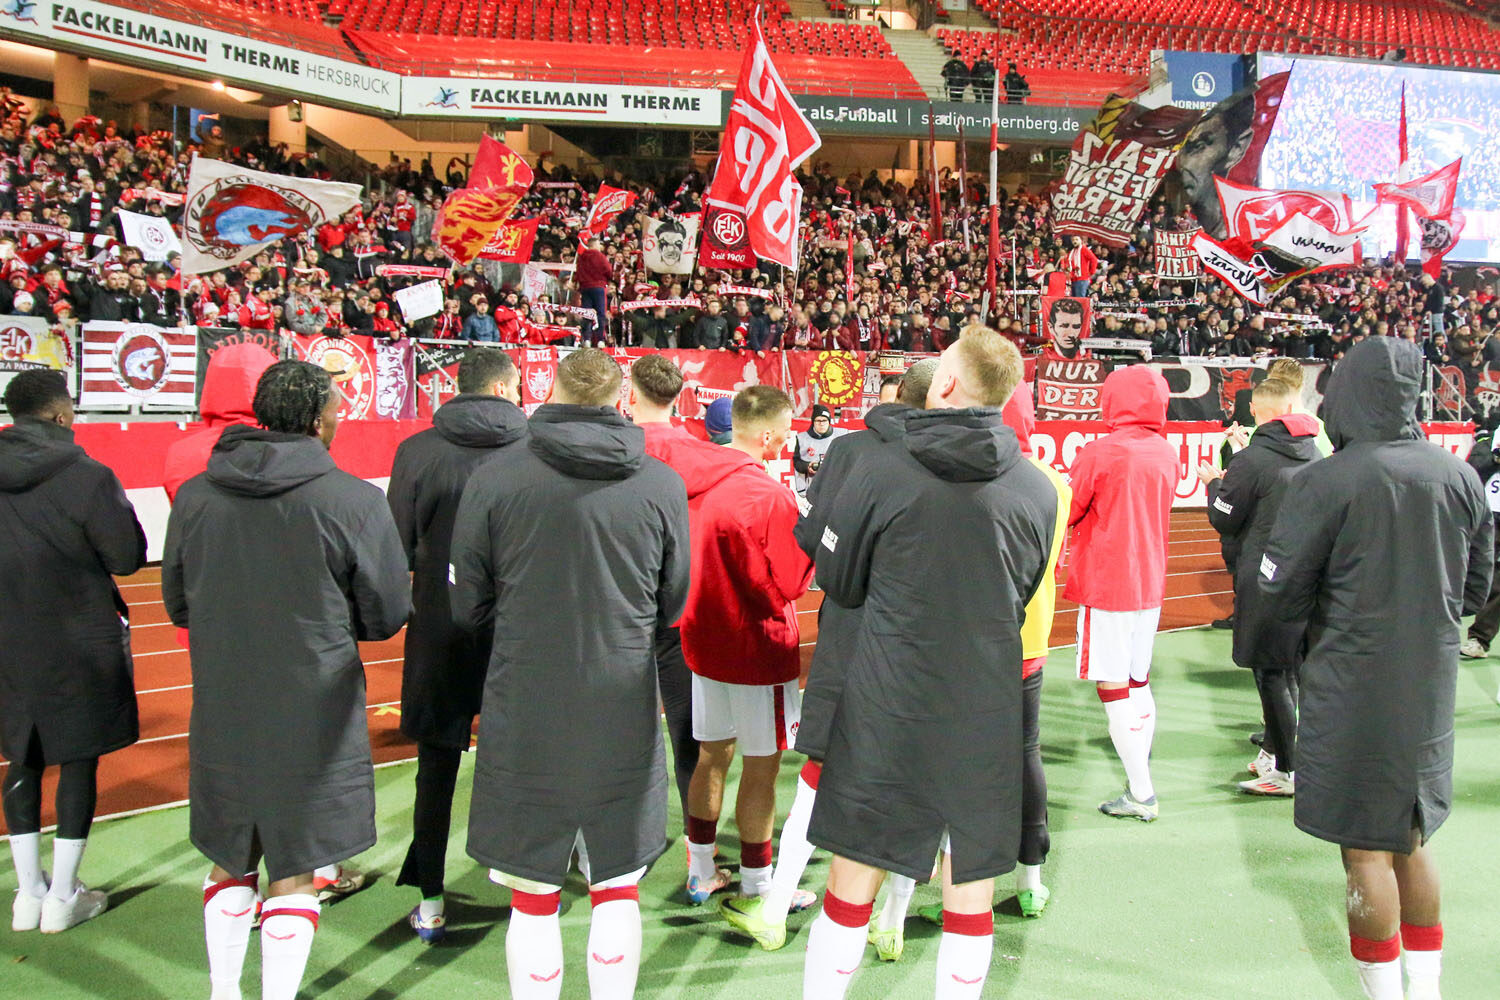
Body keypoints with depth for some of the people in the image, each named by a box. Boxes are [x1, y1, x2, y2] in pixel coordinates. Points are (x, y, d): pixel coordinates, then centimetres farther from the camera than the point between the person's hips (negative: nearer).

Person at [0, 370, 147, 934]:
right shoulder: (87, 477, -16)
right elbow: (127, 557, -12)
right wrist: (116, 507, 2)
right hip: (81, 645, -5)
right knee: (79, 760, 7)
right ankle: (62, 897, 14)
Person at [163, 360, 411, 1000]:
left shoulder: (194, 496, -2)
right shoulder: (354, 500, -15)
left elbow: (178, 605, 9)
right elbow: (387, 616, -6)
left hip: (222, 713, 4)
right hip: (311, 714, -4)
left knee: (230, 859, 21)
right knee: (294, 872, 10)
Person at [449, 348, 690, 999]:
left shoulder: (493, 479, -7)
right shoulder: (662, 486, -3)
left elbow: (468, 608, 1)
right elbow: (671, 606, 8)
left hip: (525, 719, -1)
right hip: (624, 717, 2)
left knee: (534, 899, 11)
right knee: (617, 891, 16)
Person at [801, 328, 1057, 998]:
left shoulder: (880, 473, -13)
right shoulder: (1037, 490, -4)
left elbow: (837, 583, -1)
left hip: (885, 709, -2)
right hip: (986, 712, 2)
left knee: (852, 882, 12)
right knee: (971, 888, 15)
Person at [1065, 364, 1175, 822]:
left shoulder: (1099, 453, -15)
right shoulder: (1167, 454, 3)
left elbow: (1067, 514, -7)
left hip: (1105, 584, -7)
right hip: (1150, 582, 7)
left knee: (1113, 688, 0)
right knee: (1138, 683, 18)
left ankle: (1141, 795, 3)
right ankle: (1140, 778, 25)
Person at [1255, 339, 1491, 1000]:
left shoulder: (1327, 481, -17)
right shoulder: (1462, 479, 1)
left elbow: (1281, 594, -11)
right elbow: (1476, 588, 12)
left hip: (1351, 692, -6)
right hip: (1430, 689, 6)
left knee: (1365, 851, 5)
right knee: (1410, 840, 20)